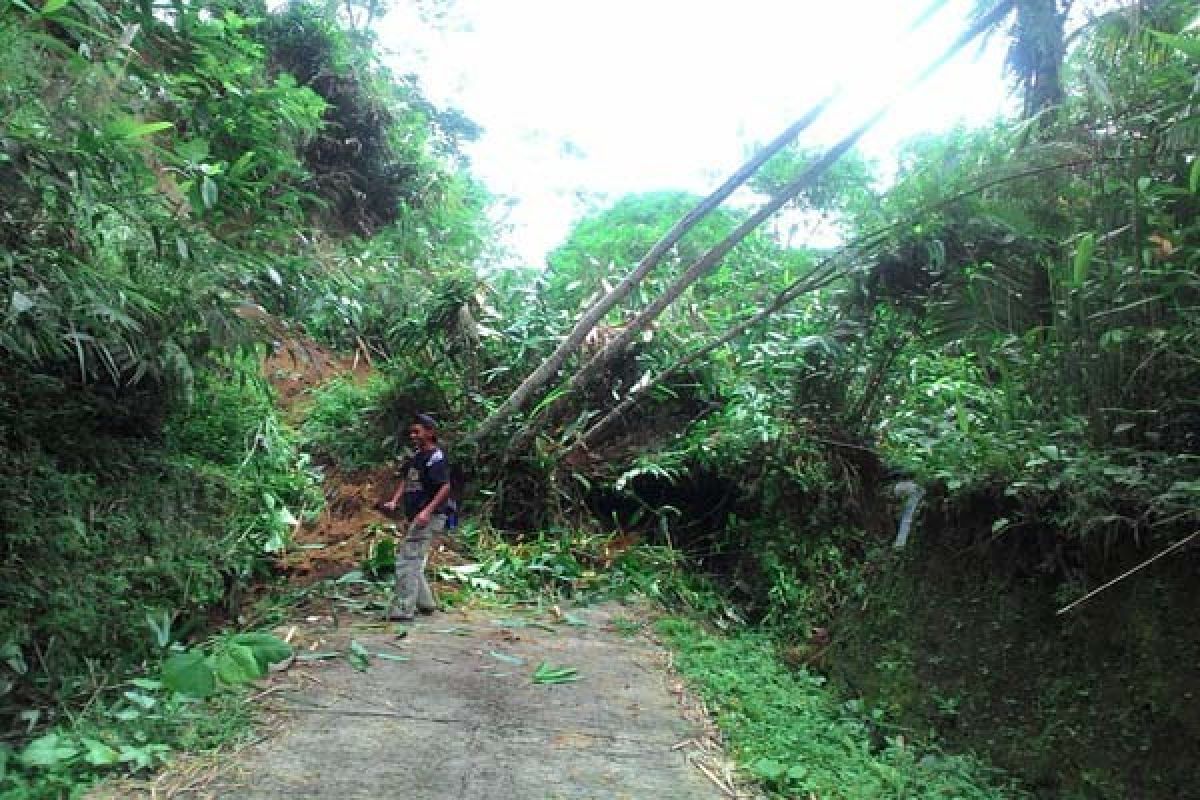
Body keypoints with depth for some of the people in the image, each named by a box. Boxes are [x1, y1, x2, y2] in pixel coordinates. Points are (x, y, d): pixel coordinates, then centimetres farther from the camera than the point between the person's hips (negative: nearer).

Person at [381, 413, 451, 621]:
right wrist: (394, 501, 0)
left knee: (407, 561, -10)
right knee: (414, 561, 16)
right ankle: (426, 603, 28)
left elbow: (445, 487, -19)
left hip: (429, 517, -9)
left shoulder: (436, 457, -13)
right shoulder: (414, 456, 14)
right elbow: (405, 481, 16)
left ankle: (403, 610, -6)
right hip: (415, 516, 10)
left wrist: (428, 511, -26)